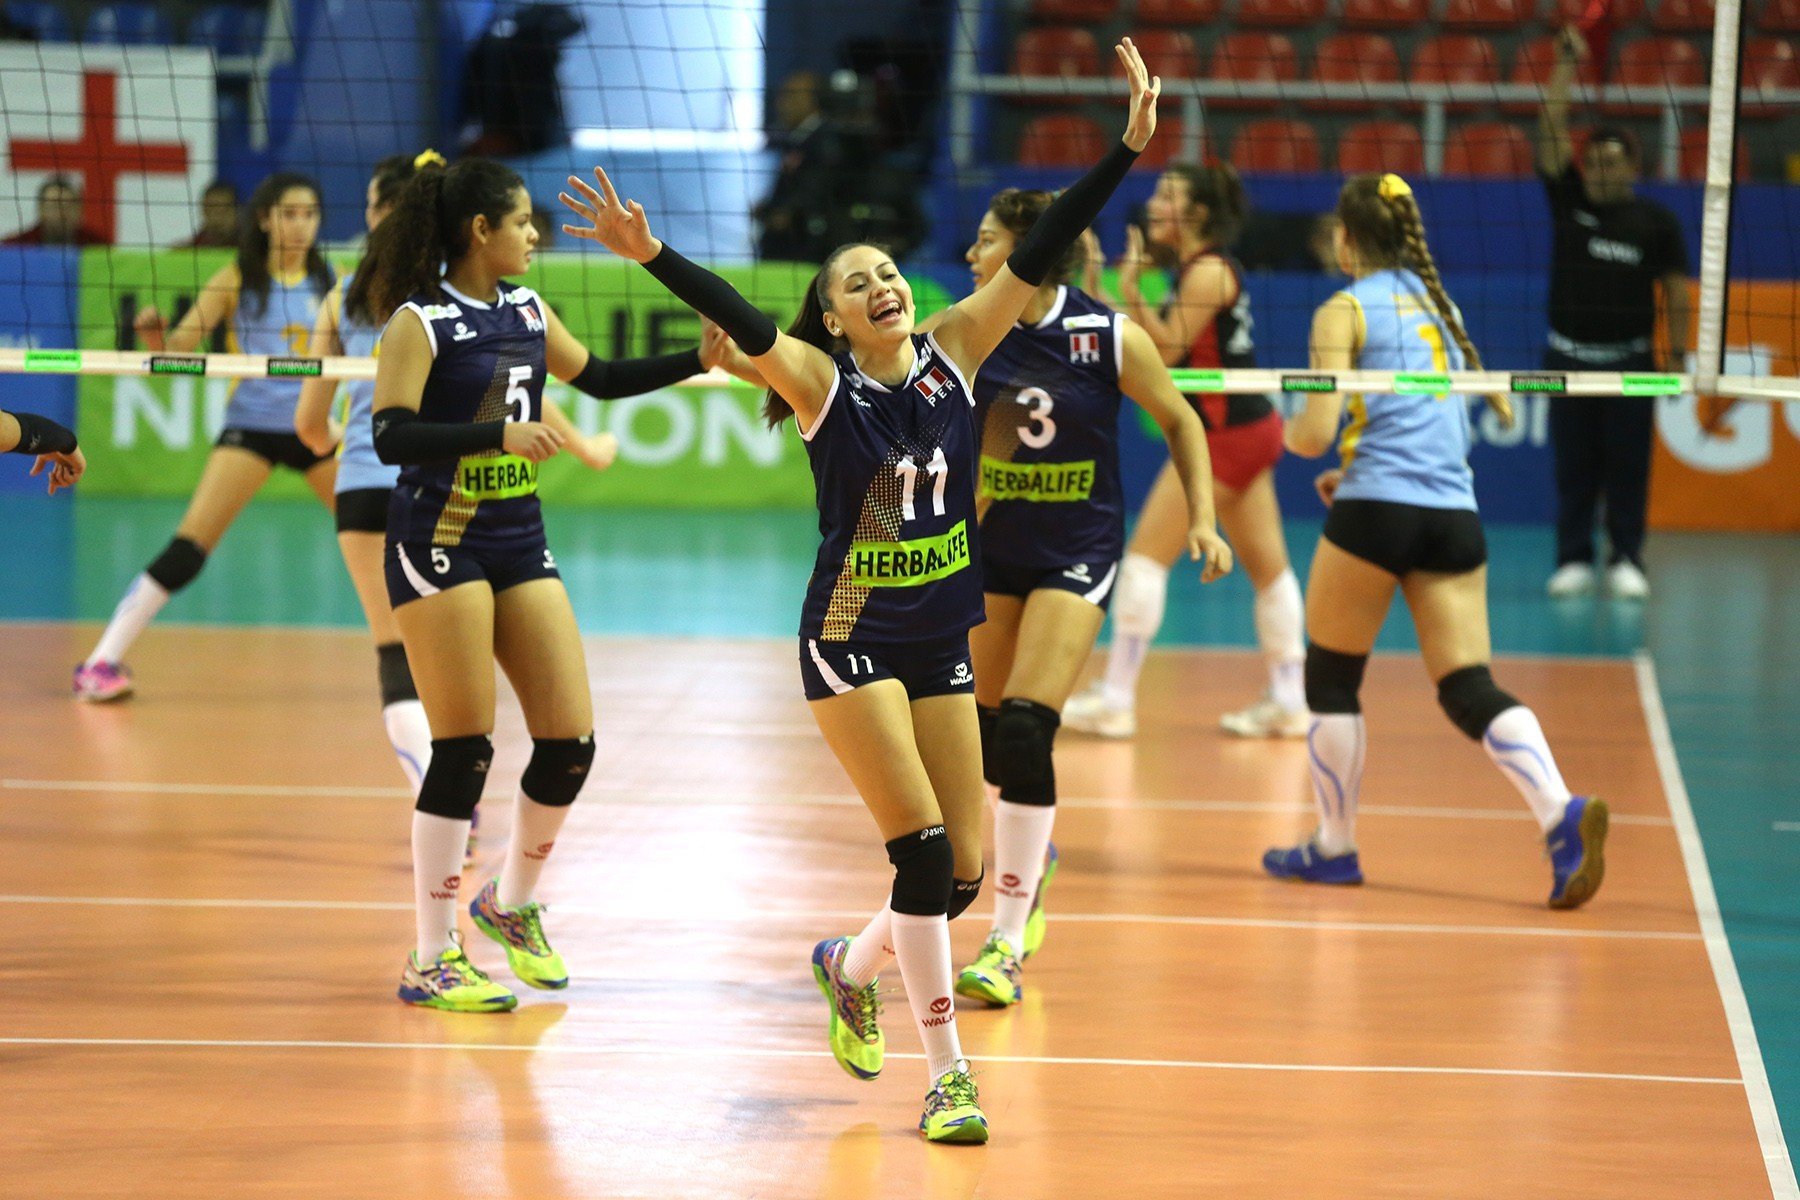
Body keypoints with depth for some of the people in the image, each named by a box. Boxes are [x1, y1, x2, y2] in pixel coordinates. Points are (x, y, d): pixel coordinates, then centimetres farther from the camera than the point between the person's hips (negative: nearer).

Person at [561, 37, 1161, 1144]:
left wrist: (1130, 147, -8)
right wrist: (652, 254, -41)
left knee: (962, 873, 3)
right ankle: (948, 1072, -3)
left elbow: (1038, 258, -3)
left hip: (941, 645, 5)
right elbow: (736, 318, -24)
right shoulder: (822, 382, -8)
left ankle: (850, 966, 34)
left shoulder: (953, 354, 2)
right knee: (924, 851, -13)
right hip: (852, 644, -5)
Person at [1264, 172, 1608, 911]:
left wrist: (1291, 432, 16)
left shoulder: (1344, 312, -1)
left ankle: (1334, 846, 19)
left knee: (1331, 678, 13)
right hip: (1455, 514, 5)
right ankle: (1562, 815, -22)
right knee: (1469, 689, 1)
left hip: (1376, 511, -5)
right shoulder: (1435, 302, 18)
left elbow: (1316, 432, -9)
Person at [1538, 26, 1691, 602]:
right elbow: (1551, 132, -5)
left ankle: (1625, 561, 5)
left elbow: (1676, 292, 3)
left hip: (1628, 358, -2)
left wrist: (1677, 355, -3)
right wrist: (1565, 67, -13)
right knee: (1572, 467, 3)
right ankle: (1574, 559, 7)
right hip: (1569, 355, 2)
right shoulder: (1569, 200, 3)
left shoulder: (1656, 221, 0)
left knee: (1627, 467, 0)